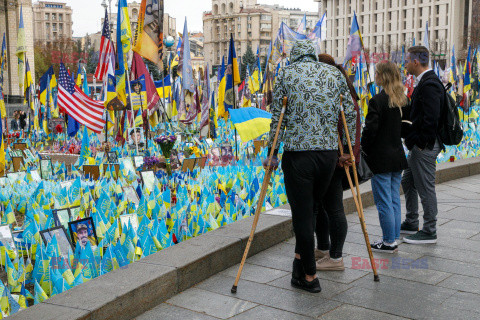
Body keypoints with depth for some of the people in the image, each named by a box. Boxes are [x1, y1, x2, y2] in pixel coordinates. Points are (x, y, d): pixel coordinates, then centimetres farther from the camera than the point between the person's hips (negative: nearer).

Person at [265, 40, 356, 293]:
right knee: (310, 207, 20)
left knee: (302, 213, 4)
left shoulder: (286, 74, 4)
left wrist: (272, 154, 6)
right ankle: (300, 260, 19)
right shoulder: (335, 74, 11)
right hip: (328, 152, 3)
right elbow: (350, 115, 9)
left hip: (297, 154, -3)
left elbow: (277, 117, 1)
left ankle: (310, 276, 10)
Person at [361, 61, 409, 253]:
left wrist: (363, 151, -4)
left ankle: (389, 242, 5)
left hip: (380, 158, -8)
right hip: (397, 156, 8)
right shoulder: (403, 100, 7)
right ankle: (394, 238, 21)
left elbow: (370, 130, -16)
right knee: (394, 199, 14)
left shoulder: (377, 101, -15)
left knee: (383, 201, 0)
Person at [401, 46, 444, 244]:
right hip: (418, 145, 11)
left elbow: (431, 118, -25)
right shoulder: (424, 82, 14)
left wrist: (420, 142, -19)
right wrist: (410, 136, 13)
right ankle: (411, 224, 31)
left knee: (425, 187, -2)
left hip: (425, 146, -11)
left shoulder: (429, 84, -19)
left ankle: (429, 232, 9)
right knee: (407, 181, 19)